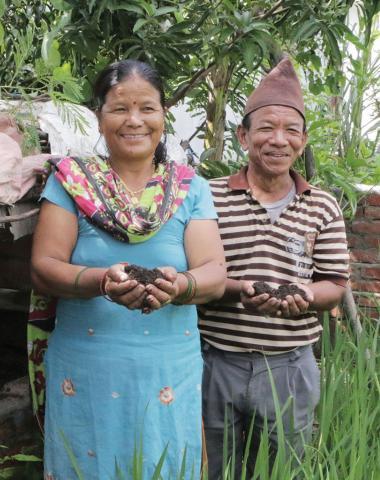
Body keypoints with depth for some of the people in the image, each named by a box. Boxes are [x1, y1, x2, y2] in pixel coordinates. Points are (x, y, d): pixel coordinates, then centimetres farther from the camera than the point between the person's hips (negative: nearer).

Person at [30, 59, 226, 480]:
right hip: (84, 373, -1)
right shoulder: (72, 180, 0)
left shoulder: (191, 189, 3)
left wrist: (178, 284, -28)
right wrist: (102, 281, -27)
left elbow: (215, 274, -5)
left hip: (170, 375, 1)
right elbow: (44, 269, -7)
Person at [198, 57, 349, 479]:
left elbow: (335, 285, 5)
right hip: (213, 362, -1)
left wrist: (308, 295, -17)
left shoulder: (323, 209, 3)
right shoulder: (210, 197, -4)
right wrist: (236, 290, -22)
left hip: (289, 368, 2)